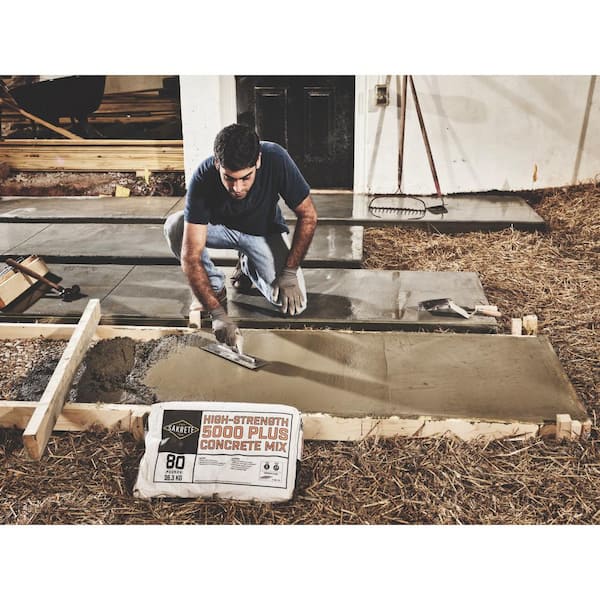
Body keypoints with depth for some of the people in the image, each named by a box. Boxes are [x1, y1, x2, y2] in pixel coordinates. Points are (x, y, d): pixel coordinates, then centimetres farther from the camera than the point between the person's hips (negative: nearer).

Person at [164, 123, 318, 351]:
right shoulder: (203, 178, -33)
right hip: (221, 227, 0)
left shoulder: (276, 159, -33)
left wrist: (289, 273, -24)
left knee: (294, 305, -20)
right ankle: (215, 288, -5)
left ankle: (248, 267, 13)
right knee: (175, 227, -32)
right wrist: (217, 313, -42)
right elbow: (191, 256, -35)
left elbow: (308, 216, -19)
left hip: (265, 232, 0)